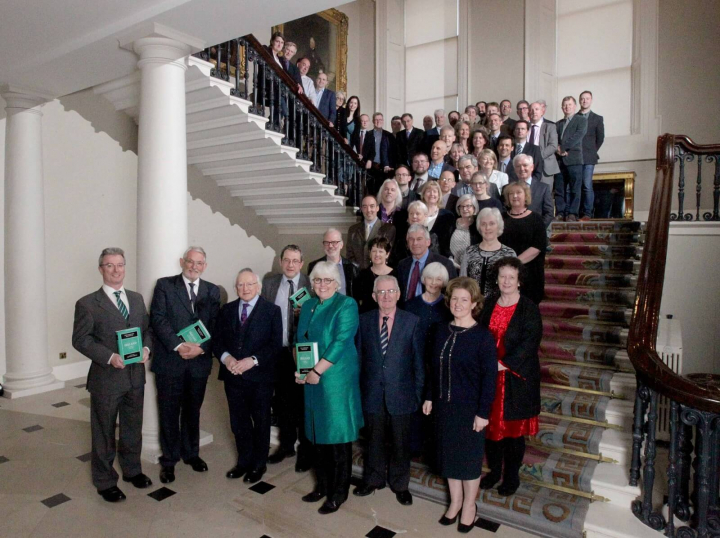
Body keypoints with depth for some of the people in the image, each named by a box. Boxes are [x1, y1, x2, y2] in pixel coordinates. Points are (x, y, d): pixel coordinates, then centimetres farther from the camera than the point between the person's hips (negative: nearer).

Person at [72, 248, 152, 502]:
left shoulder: (137, 299, 8)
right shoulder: (87, 304, -8)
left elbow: (147, 328, 12)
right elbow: (80, 339, -10)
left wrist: (146, 348, -8)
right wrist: (110, 357, -21)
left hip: (135, 376, 5)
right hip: (105, 378, -4)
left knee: (133, 427, 18)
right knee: (104, 432, 10)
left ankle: (132, 470, 38)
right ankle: (105, 482, 28)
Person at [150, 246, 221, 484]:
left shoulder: (212, 291, 7)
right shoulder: (165, 285, -1)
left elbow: (215, 325, 2)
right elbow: (158, 319, -10)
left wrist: (201, 348, -13)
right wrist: (178, 346, -19)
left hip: (199, 360, 3)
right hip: (169, 360, -2)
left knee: (192, 410, 16)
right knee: (169, 412, 8)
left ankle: (191, 453, 34)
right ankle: (169, 460, 25)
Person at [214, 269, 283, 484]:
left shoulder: (272, 310, -5)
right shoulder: (227, 309, 9)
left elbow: (275, 344, -10)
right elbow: (217, 340, 7)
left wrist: (253, 360, -21)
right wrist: (225, 357, -12)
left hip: (260, 377, -3)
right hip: (233, 376, 4)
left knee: (260, 422, 11)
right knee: (238, 422, 14)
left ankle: (259, 464, 30)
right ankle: (244, 461, 34)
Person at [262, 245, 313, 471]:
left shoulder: (311, 284, -6)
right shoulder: (269, 282, 4)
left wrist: (305, 314, -24)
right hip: (277, 351, 4)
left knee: (303, 402, 8)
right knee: (281, 401, 16)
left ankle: (305, 450, 25)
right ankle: (286, 445, 35)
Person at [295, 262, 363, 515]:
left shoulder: (346, 305, -10)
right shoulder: (308, 306, 11)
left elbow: (341, 341, -18)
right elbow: (300, 340, 15)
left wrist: (317, 371, -19)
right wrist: (299, 369, 0)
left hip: (337, 379, -6)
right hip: (312, 379, 6)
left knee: (337, 435, 2)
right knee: (318, 432, 14)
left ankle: (339, 493, 18)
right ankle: (323, 484, 31)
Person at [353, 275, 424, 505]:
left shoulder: (412, 321, -6)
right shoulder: (364, 320, -1)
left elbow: (418, 360, -3)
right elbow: (358, 357, 3)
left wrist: (418, 393, -3)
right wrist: (358, 389, 2)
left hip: (401, 394, -1)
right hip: (372, 394, 1)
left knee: (400, 442, 14)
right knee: (374, 440, 18)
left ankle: (400, 484, 36)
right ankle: (373, 479, 40)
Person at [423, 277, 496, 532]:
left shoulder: (483, 336, -14)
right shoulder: (440, 330, 1)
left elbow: (489, 377, -13)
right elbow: (433, 367, 8)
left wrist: (483, 412, -15)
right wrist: (429, 397, 6)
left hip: (469, 408, -4)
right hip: (443, 405, 5)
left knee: (469, 456, 11)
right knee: (448, 453, 16)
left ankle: (469, 504, 32)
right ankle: (455, 501, 36)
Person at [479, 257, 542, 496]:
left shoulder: (529, 309, -9)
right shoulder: (489, 305, 5)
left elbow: (529, 343, -16)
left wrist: (504, 364, -21)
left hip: (516, 378, -4)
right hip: (489, 376, 4)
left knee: (514, 428, 8)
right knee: (491, 424, 12)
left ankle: (512, 475, 26)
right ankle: (494, 470, 30)